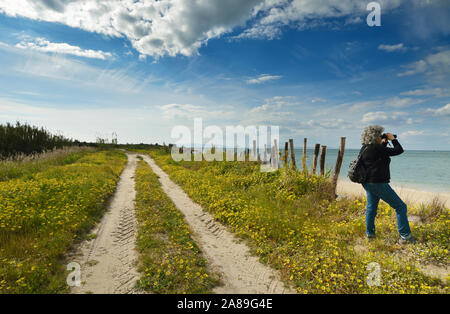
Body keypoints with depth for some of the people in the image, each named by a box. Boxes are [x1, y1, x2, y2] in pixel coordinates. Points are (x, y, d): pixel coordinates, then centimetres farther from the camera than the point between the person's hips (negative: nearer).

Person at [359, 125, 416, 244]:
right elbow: (399, 150, -11)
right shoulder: (376, 149, -18)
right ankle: (405, 236, 7)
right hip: (378, 184, -9)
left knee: (371, 207, 19)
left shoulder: (364, 148, 7)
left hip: (367, 183, 9)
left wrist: (384, 142, 19)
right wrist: (392, 139, 1)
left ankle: (369, 233, 27)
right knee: (400, 206, 2)